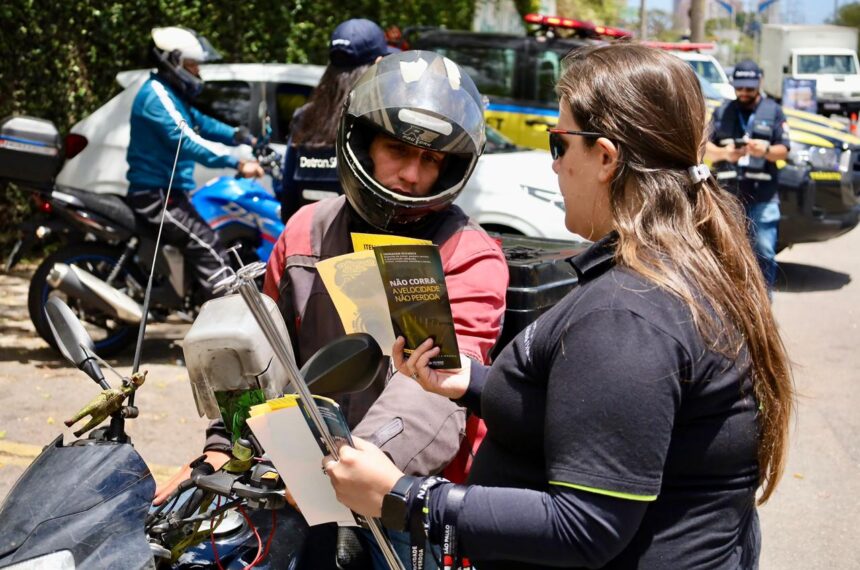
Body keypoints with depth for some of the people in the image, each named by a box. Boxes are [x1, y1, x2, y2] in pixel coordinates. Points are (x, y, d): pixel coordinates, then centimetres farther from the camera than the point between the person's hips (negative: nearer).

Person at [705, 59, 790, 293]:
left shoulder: (773, 111, 10)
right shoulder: (722, 112, 14)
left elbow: (784, 151, 4)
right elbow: (705, 148, 6)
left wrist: (766, 150, -19)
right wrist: (723, 153, -16)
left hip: (763, 196, -2)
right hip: (728, 194, 2)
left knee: (764, 252, -6)